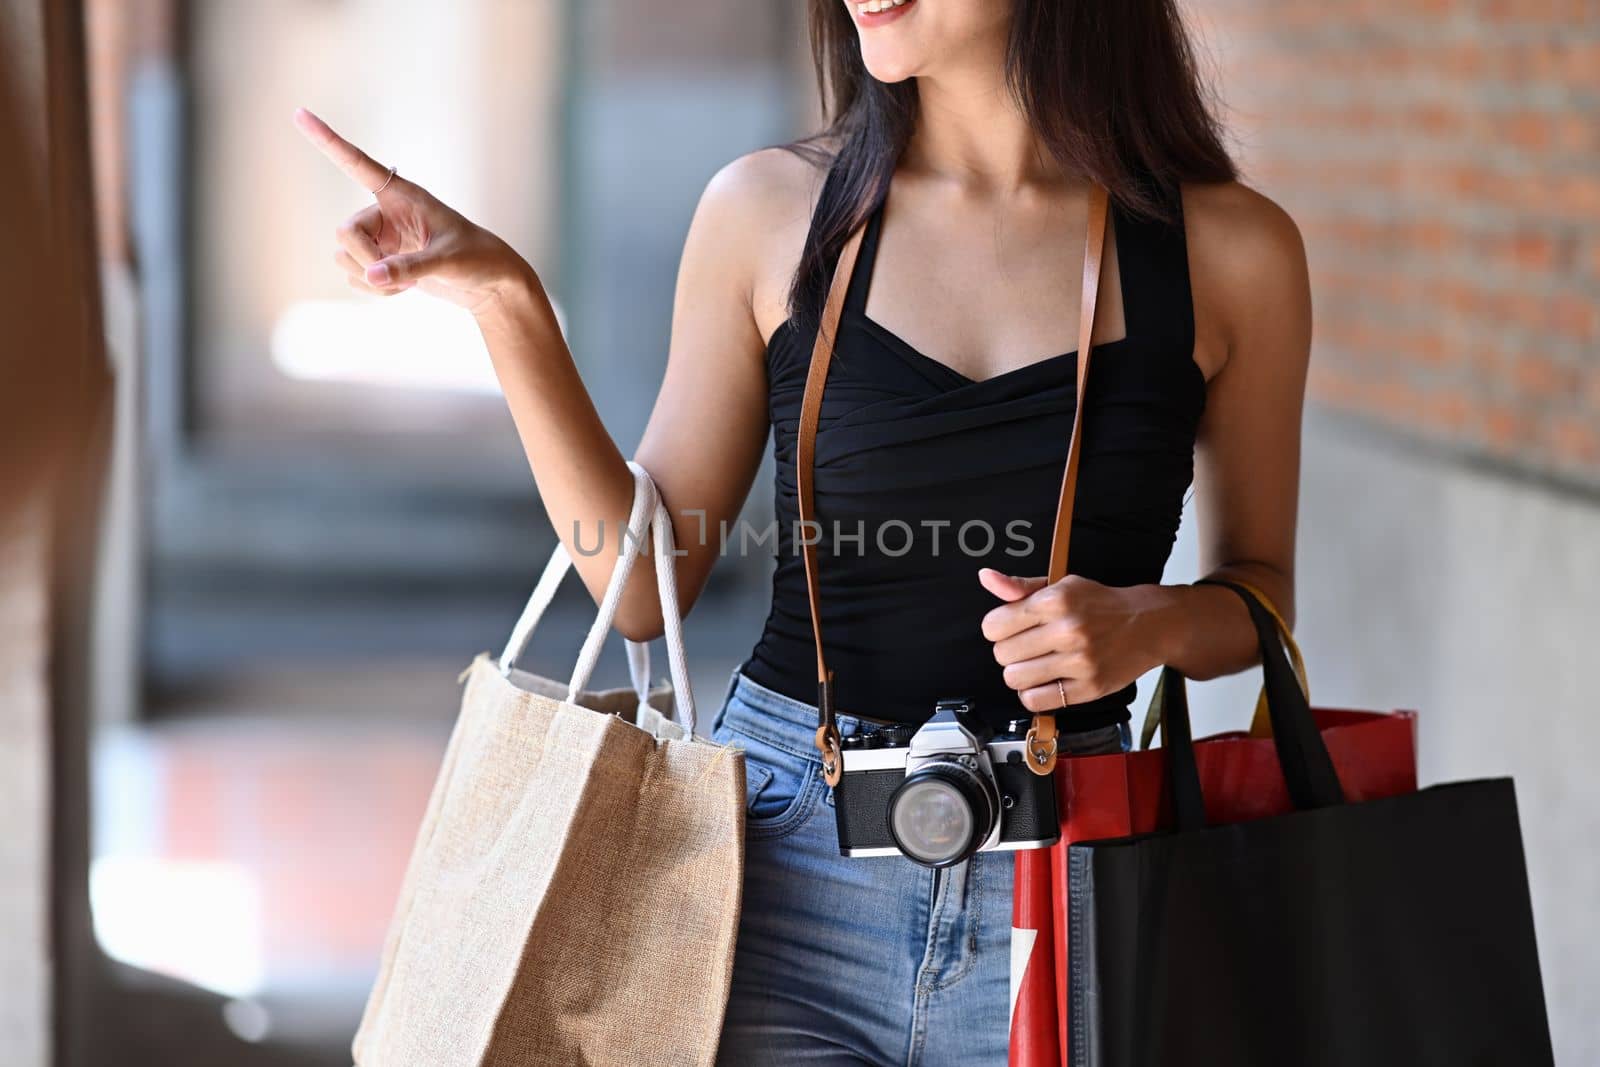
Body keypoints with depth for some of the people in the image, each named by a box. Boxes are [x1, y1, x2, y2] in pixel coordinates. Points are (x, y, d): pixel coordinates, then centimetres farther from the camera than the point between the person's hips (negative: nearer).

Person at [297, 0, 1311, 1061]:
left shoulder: (1229, 246, -2)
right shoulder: (771, 210, 1)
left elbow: (1260, 587, 10)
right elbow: (643, 585, 3)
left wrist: (1156, 624, -13)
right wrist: (509, 304, -6)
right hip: (787, 862, 0)